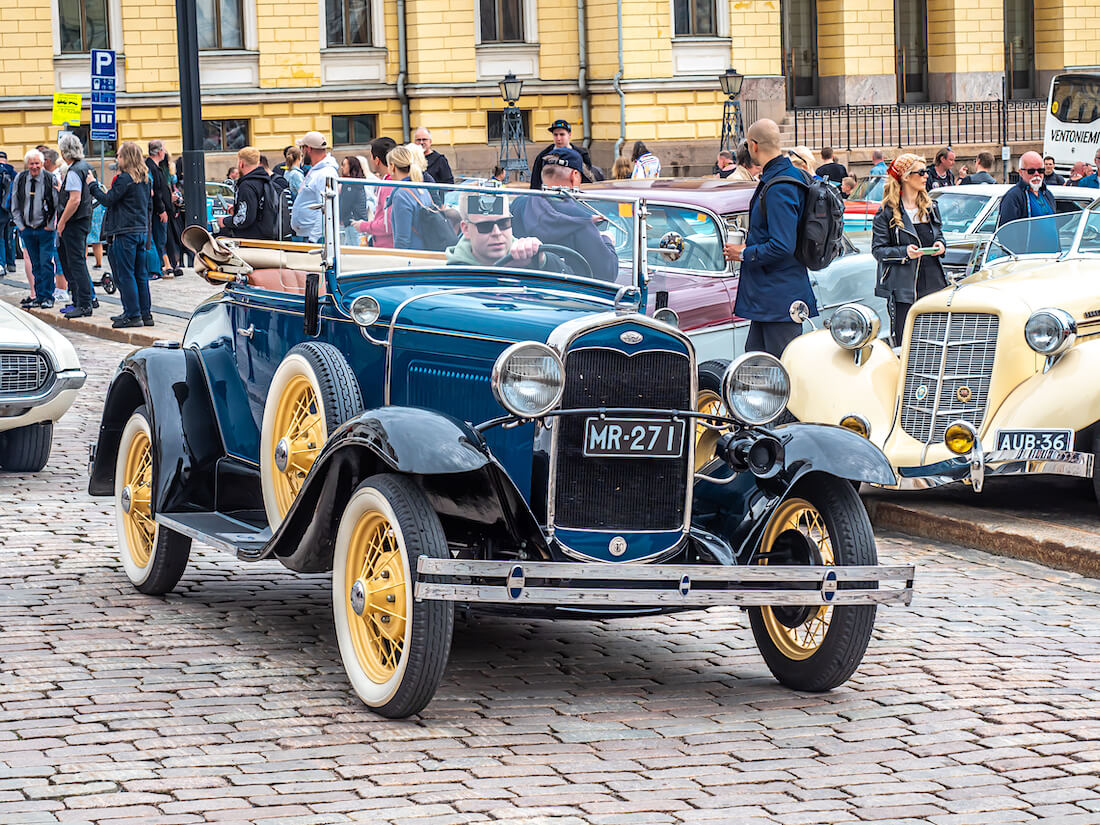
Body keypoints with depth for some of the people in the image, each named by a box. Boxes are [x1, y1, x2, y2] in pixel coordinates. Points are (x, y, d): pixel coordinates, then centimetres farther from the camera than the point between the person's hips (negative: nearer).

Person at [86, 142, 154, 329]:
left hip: (125, 233, -8)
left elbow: (108, 200, -13)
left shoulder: (124, 179, -15)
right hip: (142, 231, 8)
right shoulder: (145, 179, 10)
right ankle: (145, 313, 13)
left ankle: (133, 315, -5)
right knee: (140, 274, 12)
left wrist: (93, 185, -1)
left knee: (125, 275, -4)